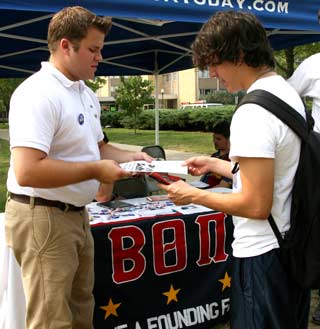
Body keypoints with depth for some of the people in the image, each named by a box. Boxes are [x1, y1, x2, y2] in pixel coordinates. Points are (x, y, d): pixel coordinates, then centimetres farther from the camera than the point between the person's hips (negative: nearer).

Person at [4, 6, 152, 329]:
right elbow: (27, 171, -31)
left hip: (76, 214, 10)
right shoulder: (39, 93, -21)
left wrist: (131, 157, 3)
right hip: (42, 217, -9)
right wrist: (95, 171, -22)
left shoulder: (86, 94, 11)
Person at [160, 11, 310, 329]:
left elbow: (256, 205, -23)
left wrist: (192, 195, -12)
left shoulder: (253, 113, -23)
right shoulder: (289, 93, 7)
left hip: (263, 255, -9)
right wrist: (216, 165, 17)